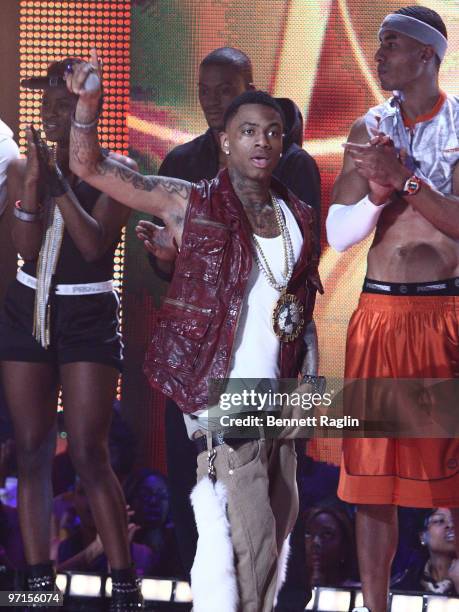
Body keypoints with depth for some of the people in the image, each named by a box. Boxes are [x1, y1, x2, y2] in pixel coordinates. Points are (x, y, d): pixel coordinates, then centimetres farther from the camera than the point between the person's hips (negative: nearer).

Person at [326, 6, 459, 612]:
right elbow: (338, 234, 6)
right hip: (380, 313, 3)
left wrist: (407, 179, -19)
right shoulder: (371, 129, 10)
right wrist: (378, 194, -12)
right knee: (373, 469, 2)